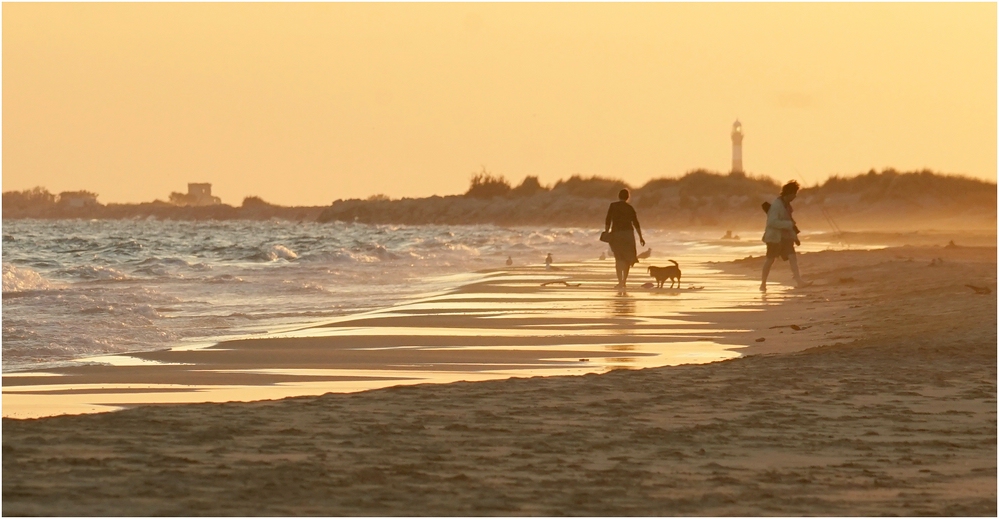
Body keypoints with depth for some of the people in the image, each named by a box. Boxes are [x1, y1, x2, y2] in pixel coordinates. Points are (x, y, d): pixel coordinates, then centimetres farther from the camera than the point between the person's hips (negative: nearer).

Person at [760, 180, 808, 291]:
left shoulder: (787, 205, 11)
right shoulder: (776, 205, -17)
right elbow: (772, 222, -26)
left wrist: (795, 237, 21)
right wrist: (790, 225, -26)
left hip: (785, 237, 7)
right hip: (775, 236, -7)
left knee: (792, 257, -8)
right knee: (770, 260, 3)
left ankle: (799, 281, -18)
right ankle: (763, 284, 16)